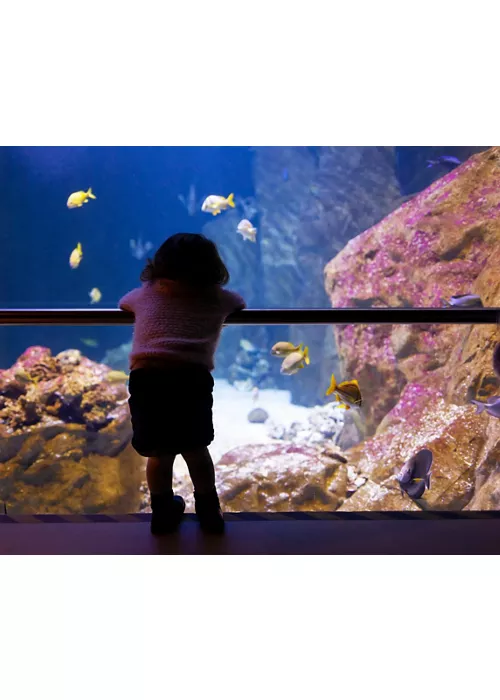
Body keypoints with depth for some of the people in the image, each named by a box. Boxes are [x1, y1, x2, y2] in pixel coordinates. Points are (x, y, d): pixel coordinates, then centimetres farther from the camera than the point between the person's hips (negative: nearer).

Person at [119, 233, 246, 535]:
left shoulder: (145, 293, 26)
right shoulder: (219, 298, 23)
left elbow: (123, 304, 46)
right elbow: (241, 303, 43)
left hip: (146, 377, 1)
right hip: (191, 377, -1)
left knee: (159, 453, 16)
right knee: (196, 449, 16)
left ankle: (163, 513, 31)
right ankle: (209, 511, 30)